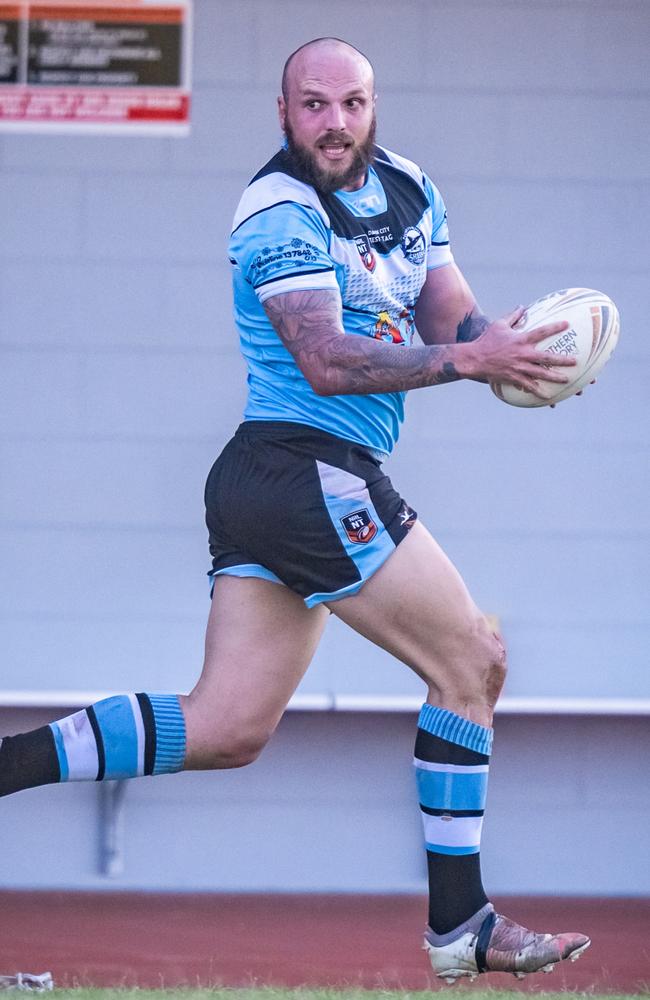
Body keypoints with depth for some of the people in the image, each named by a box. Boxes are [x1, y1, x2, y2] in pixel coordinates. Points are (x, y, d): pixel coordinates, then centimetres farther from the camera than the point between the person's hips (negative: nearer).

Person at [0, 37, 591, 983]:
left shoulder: (408, 189, 14)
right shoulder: (281, 213, -12)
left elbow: (452, 317, 11)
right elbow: (326, 363, -21)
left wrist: (500, 340, -12)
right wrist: (466, 360, -25)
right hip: (308, 470, -9)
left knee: (227, 729, 4)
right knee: (472, 663, -2)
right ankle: (460, 928, 3)